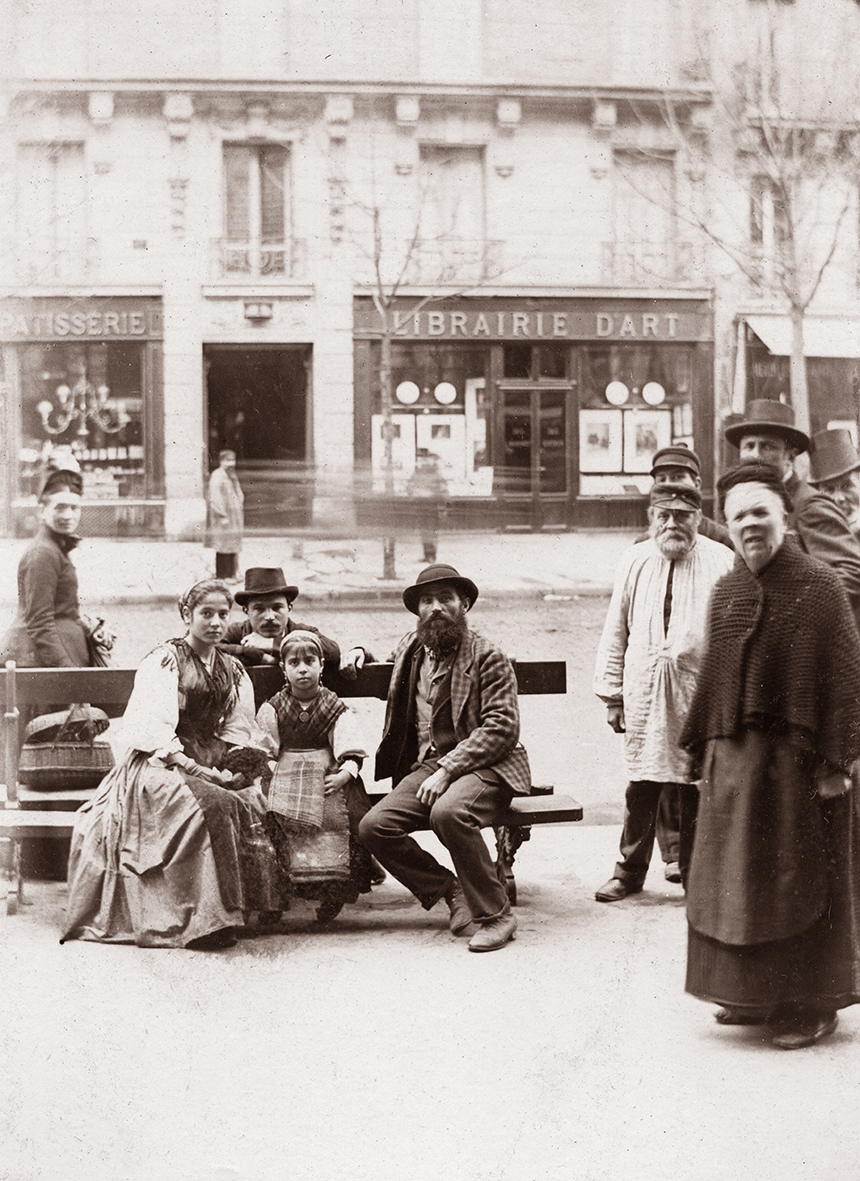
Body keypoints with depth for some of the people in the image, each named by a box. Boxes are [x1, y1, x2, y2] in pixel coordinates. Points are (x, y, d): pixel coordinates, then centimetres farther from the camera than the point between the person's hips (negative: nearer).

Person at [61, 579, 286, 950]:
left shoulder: (232, 671, 16)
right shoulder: (164, 660, -4)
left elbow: (238, 732, 14)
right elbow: (153, 731, -13)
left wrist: (238, 767, -9)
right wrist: (197, 769, -23)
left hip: (210, 765, 6)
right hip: (159, 764, -6)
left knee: (251, 802, -25)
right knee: (216, 805, -33)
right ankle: (203, 921, -30)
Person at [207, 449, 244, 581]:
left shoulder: (232, 475, 16)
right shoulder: (217, 476, -10)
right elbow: (214, 498, -16)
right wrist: (223, 515, -20)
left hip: (235, 519, 8)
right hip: (223, 518, -8)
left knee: (233, 548, 10)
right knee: (223, 548, -8)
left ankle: (232, 574, 15)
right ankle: (222, 575, -4)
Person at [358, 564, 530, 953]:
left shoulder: (488, 658, -5)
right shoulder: (409, 651, 14)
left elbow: (502, 728, -14)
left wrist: (447, 770, -21)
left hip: (484, 765, -6)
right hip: (427, 766, 6)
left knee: (448, 812, -37)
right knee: (373, 826, -18)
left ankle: (495, 914, -19)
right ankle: (451, 893, -2)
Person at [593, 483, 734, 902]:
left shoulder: (721, 563, 0)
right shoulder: (635, 562, 9)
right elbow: (615, 631, 12)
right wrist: (611, 693, 8)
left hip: (700, 693, -2)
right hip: (643, 692, 2)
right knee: (640, 787, 7)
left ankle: (695, 874, 20)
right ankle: (630, 871, 20)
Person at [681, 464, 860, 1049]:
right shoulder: (725, 592, 9)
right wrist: (705, 749, 10)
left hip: (799, 759, -6)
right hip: (735, 759, 6)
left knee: (803, 884, 3)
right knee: (739, 882, 12)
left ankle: (812, 1006, 16)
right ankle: (756, 995, 26)